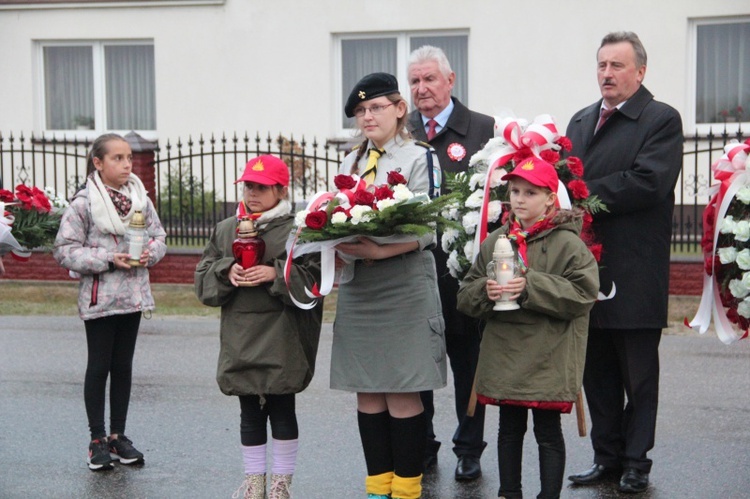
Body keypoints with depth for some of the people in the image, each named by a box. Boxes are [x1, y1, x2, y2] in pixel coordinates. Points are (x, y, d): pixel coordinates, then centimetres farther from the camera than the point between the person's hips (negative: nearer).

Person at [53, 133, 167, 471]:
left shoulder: (140, 198, 3)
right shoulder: (83, 203, -11)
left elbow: (159, 236, 11)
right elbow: (65, 250, -12)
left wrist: (150, 253, -10)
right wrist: (108, 260, -19)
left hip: (133, 295, 5)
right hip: (99, 298, -5)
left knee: (123, 365, 12)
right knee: (99, 366, 3)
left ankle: (118, 436, 23)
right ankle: (98, 440, 15)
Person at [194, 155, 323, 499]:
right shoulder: (225, 229, 10)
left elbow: (313, 277, -9)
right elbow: (203, 276, 9)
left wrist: (277, 274, -20)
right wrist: (226, 272, -9)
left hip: (282, 339, -4)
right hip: (240, 337, 4)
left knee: (282, 409, 6)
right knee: (250, 412, 12)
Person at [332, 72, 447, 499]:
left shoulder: (418, 157, -2)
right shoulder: (351, 164, 15)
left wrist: (379, 251, -25)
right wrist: (339, 242, -7)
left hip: (404, 291, -5)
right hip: (357, 290, 5)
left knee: (402, 395, -3)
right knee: (368, 395, 8)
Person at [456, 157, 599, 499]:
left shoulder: (568, 243, -7)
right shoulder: (495, 241, 7)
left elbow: (583, 293, -17)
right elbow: (465, 297, 8)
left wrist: (531, 287, -23)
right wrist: (485, 292, -16)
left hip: (548, 358, -4)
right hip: (503, 353, 5)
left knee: (548, 431, 6)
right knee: (509, 428, 16)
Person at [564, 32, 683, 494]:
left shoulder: (662, 119, -5)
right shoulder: (581, 121, 17)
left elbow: (649, 181, -19)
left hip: (636, 273, -6)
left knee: (639, 375, 5)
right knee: (597, 373, 13)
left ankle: (636, 462, 16)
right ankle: (608, 457, 24)